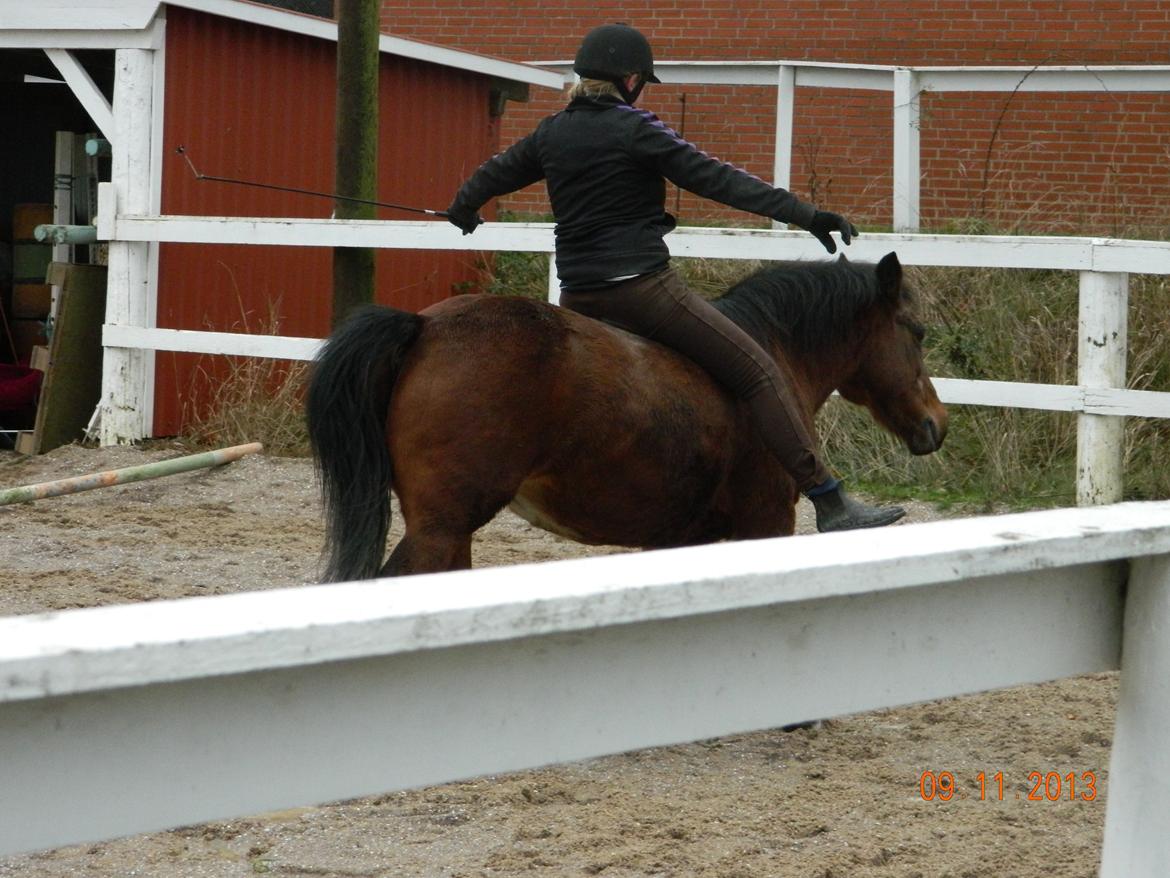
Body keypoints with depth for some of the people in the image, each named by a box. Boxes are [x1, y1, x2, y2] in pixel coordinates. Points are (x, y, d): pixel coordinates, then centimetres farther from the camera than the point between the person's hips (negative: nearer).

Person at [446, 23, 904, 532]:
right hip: (643, 287, -7)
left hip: (577, 297, 7)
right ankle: (830, 504, -14)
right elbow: (716, 180, -14)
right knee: (762, 375, -6)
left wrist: (463, 211, 53)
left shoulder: (550, 134, 12)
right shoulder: (634, 129, -9)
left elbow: (494, 174, 30)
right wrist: (804, 214, -15)